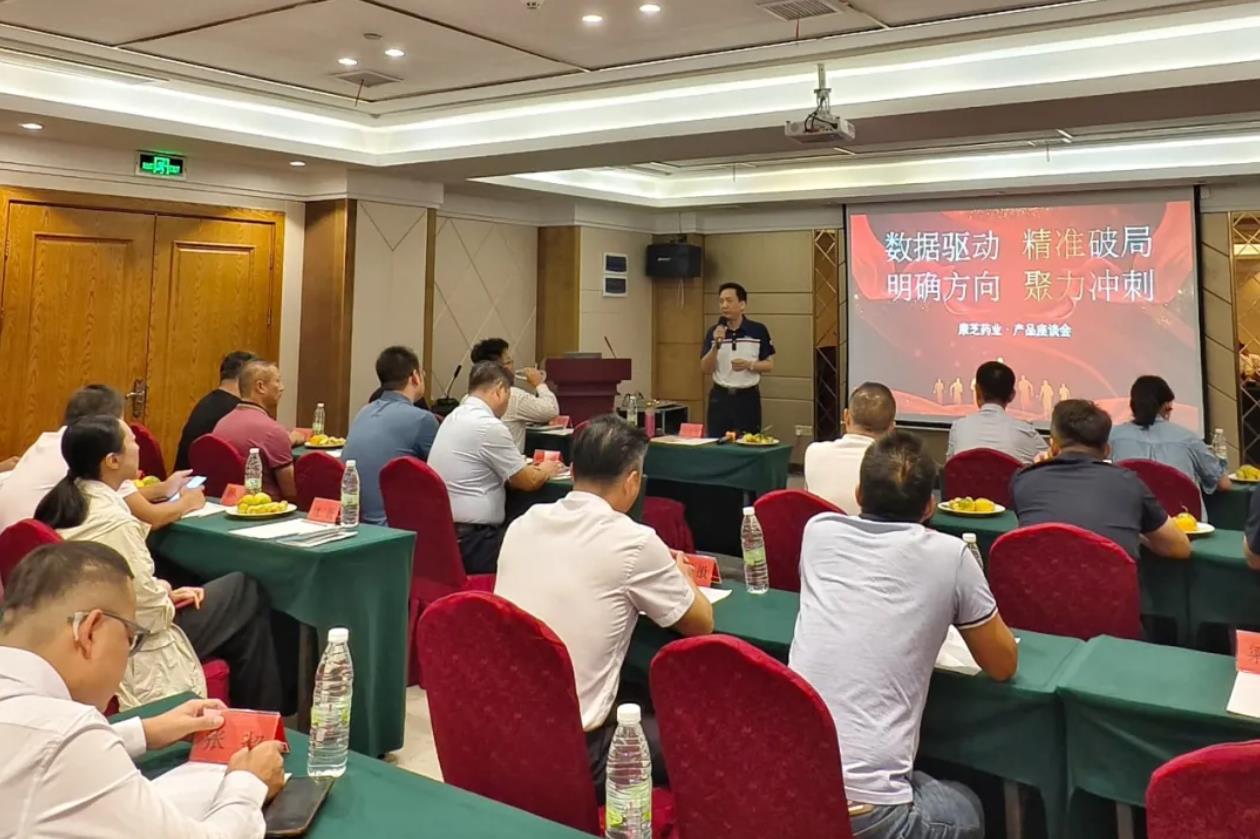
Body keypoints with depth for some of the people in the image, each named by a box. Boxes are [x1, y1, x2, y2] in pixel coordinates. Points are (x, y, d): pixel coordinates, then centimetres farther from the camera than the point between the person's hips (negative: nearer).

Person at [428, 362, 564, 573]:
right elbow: (528, 482, -7)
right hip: (472, 543, -9)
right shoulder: (489, 426, -16)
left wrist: (530, 466, 24)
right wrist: (545, 471, 13)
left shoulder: (454, 417, 11)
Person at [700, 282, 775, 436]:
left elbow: (769, 364, 1)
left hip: (748, 397, -1)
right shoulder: (714, 332, 2)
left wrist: (749, 365, -16)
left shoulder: (759, 331, -3)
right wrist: (716, 345, -17)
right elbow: (706, 369, -3)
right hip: (720, 397, 2)